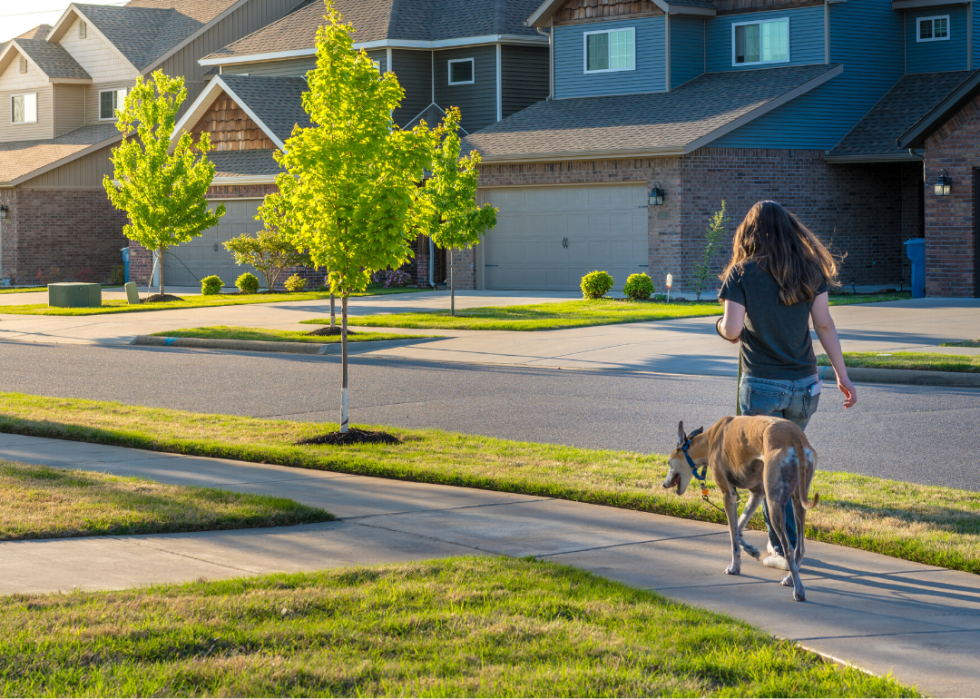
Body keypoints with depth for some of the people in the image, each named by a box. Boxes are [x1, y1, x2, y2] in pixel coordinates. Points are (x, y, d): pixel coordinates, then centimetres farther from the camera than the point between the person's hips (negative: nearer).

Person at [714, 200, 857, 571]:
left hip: (761, 385, -4)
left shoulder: (742, 273, -7)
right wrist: (842, 375, 6)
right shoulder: (809, 270, 2)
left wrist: (722, 326, 9)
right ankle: (786, 538, 27)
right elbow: (824, 325, 1)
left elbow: (732, 329, -14)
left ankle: (785, 549, 6)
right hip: (804, 384, 4)